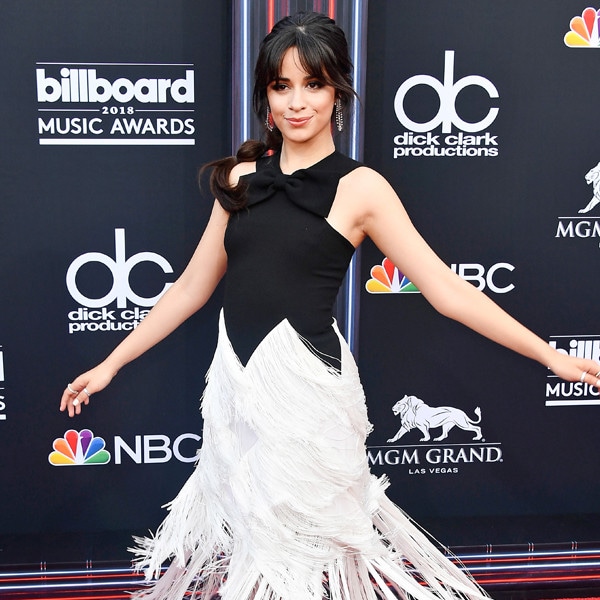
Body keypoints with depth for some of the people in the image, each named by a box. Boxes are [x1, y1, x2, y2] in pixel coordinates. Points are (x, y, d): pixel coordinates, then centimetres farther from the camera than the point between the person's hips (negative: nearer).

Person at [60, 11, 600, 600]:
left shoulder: (359, 187, -4)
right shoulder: (242, 176, 8)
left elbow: (446, 290, -5)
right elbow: (193, 286, 14)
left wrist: (553, 357, -9)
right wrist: (111, 364, 16)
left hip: (305, 394, -4)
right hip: (234, 388, 4)